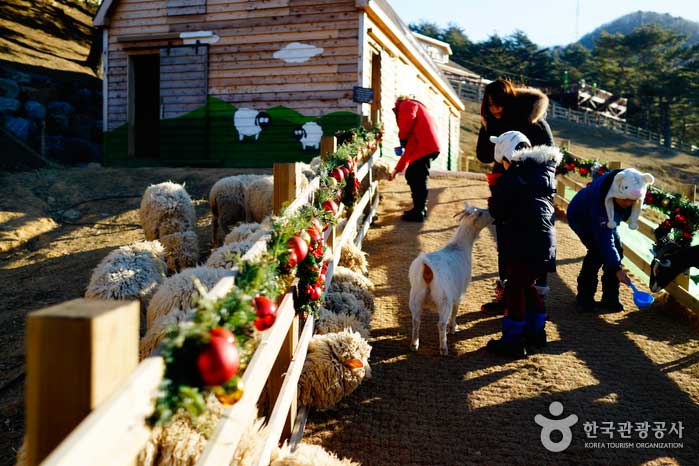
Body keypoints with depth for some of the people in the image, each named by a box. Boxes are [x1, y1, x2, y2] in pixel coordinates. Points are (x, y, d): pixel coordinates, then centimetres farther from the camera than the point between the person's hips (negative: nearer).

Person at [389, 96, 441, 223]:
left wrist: (402, 137, -3)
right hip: (423, 147, 9)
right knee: (411, 175, 16)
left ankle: (418, 212, 0)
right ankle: (420, 208, 22)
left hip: (425, 147, -9)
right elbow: (410, 147, 31)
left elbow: (408, 119, -17)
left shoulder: (406, 104, 11)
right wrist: (398, 168, 31)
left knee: (418, 179, -5)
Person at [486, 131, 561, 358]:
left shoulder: (512, 176, -12)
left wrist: (492, 203, 12)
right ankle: (536, 332, 32)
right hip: (545, 239, 8)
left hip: (524, 241, -8)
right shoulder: (546, 171, 13)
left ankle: (512, 341, 8)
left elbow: (499, 211, -9)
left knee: (515, 288, 1)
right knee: (528, 286, 21)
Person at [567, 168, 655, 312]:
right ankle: (584, 300, -11)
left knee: (616, 251, -6)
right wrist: (616, 269, -41)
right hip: (580, 216, -6)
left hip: (607, 218, 7)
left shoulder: (631, 190, -26)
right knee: (598, 251, -21)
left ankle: (610, 300, 4)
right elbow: (604, 239, -40)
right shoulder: (600, 196, -42)